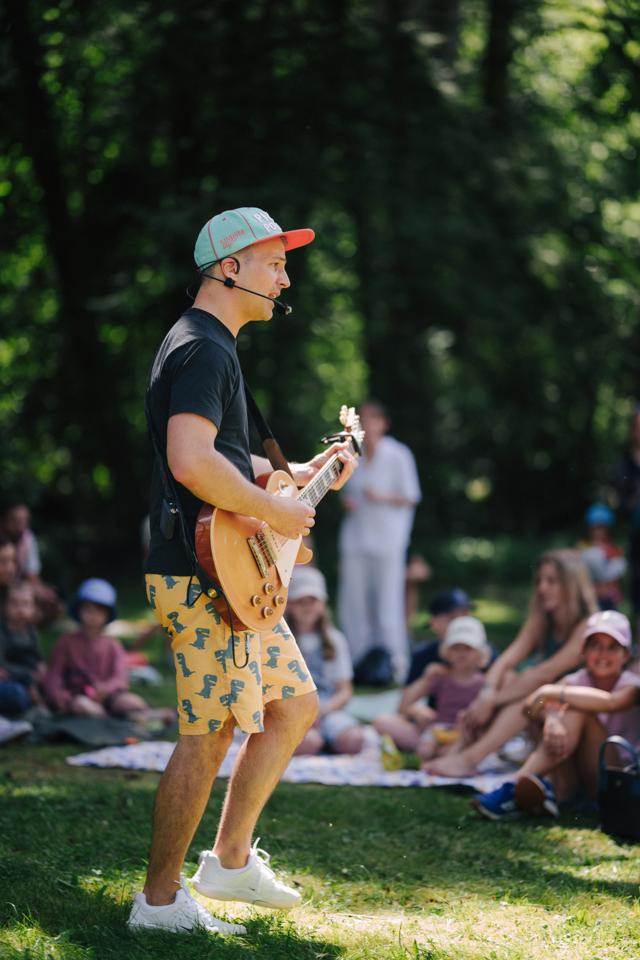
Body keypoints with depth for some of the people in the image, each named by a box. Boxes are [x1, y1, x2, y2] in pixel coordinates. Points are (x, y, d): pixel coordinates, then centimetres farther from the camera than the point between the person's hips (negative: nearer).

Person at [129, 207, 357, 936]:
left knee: (296, 703, 15)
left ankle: (230, 861, 20)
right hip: (202, 576, -11)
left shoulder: (211, 348, 19)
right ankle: (161, 900, 4)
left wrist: (297, 474, 18)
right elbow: (191, 463, -30)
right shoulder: (204, 349, -16)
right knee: (209, 735, -6)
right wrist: (276, 512, -19)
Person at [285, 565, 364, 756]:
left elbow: (345, 691, 11)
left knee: (354, 739, -31)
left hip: (327, 709, 3)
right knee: (308, 741, -38)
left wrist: (324, 708, -11)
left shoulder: (334, 639, 16)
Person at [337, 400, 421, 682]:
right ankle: (358, 661, 11)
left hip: (386, 538, -5)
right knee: (352, 601, 1)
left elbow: (411, 497, 0)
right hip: (356, 538, 5)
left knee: (387, 600, -5)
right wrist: (347, 501, 0)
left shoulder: (398, 455, -3)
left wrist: (382, 498, -16)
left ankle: (395, 666, 3)